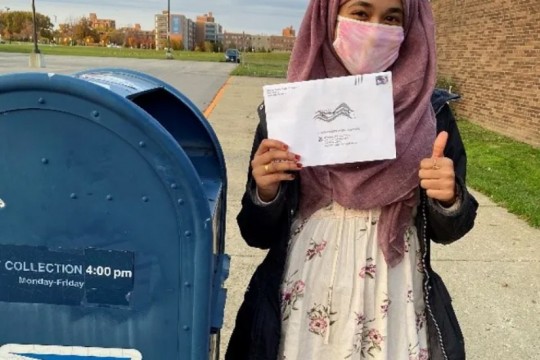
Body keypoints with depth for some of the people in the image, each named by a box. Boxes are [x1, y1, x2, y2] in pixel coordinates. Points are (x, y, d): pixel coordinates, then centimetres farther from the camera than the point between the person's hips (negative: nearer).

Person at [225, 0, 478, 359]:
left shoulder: (429, 112, -6)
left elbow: (445, 231, 2)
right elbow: (260, 235, -1)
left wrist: (449, 199, -18)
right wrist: (265, 193, -21)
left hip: (395, 306, 1)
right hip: (305, 305, 0)